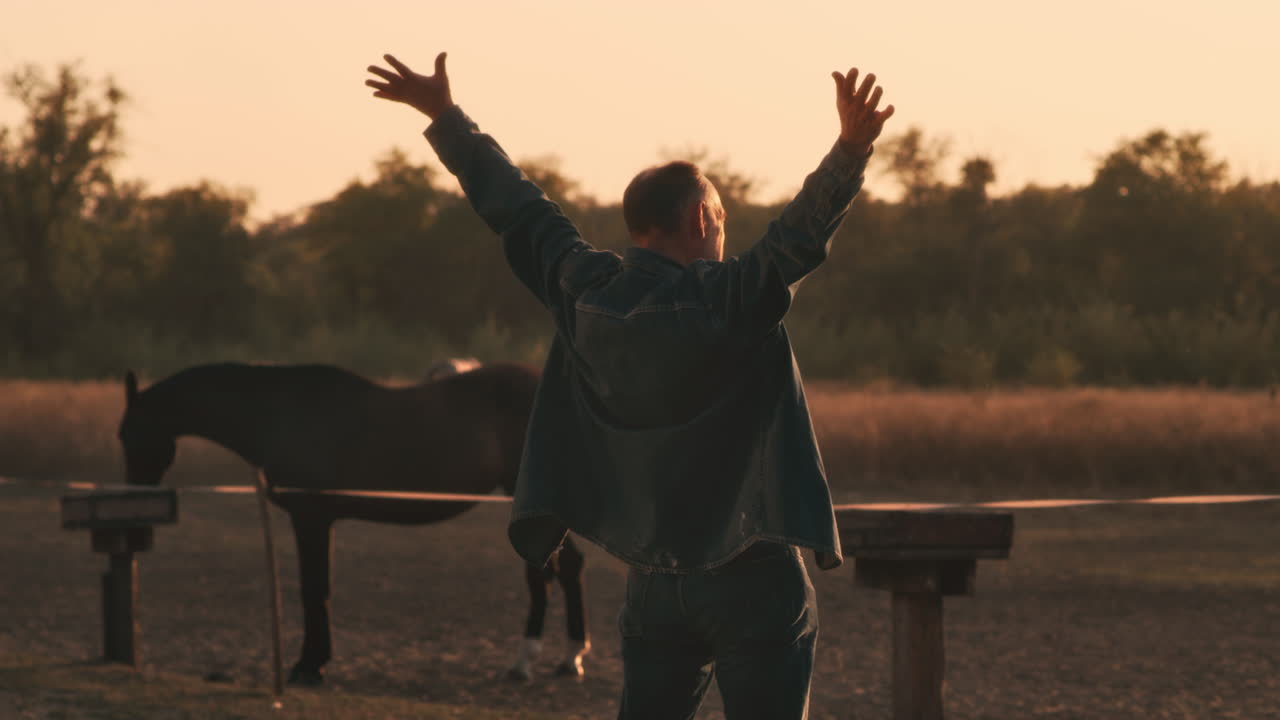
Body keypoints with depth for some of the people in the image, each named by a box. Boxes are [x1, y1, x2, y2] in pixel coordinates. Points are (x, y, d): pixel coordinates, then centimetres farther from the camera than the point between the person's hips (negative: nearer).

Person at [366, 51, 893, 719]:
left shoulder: (584, 292, 2)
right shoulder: (733, 299, -13)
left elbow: (515, 206, 11)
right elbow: (804, 231, -27)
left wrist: (445, 116, 21)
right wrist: (852, 148, -38)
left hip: (653, 583, 5)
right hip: (752, 582, -5)